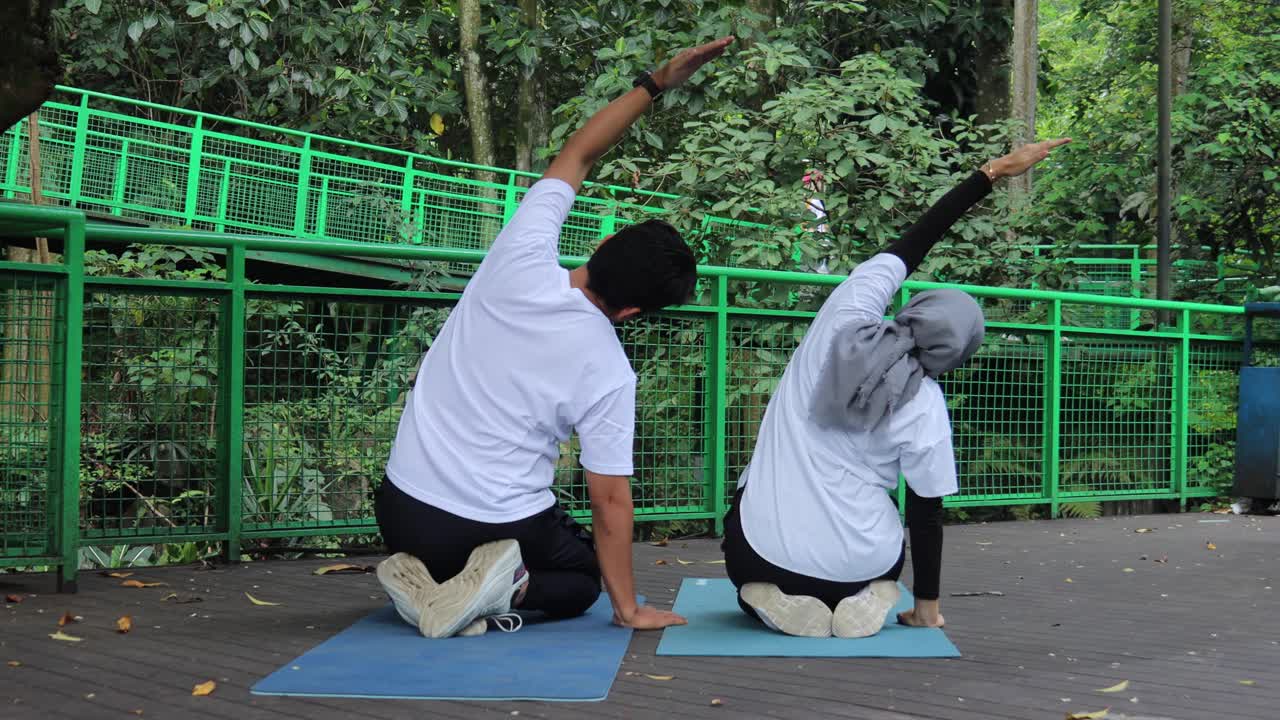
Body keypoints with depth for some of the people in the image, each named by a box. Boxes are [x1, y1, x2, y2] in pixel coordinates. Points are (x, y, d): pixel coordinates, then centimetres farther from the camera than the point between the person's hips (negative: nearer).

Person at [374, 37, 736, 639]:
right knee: (584, 579, 27)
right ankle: (508, 587, -6)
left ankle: (425, 581, 2)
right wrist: (629, 609, 1)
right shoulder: (608, 373, -17)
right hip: (502, 527, -4)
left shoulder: (520, 262, -11)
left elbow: (576, 154, 3)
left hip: (405, 507, 4)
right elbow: (609, 499, -10)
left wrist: (656, 82, 7)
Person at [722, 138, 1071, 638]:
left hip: (763, 552, -1)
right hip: (855, 567, 1)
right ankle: (861, 598, 5)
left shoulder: (842, 321, -7)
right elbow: (926, 513, 0)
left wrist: (991, 173, 9)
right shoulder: (925, 409, -9)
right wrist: (928, 605, 13)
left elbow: (912, 241, 2)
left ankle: (774, 596, 5)